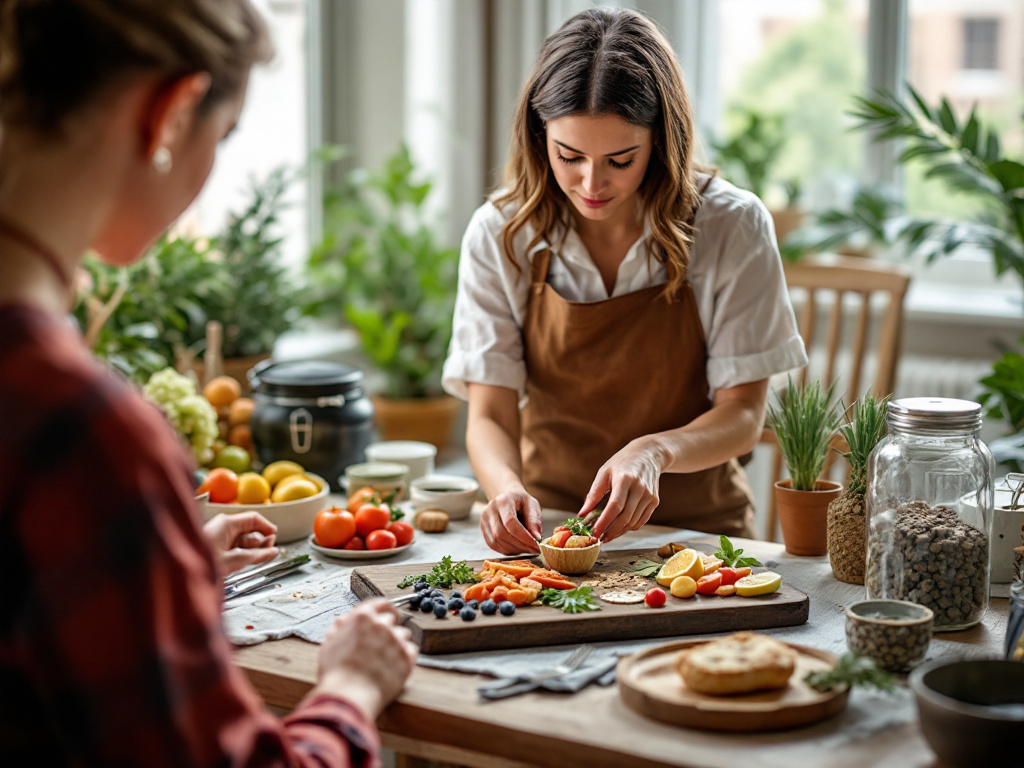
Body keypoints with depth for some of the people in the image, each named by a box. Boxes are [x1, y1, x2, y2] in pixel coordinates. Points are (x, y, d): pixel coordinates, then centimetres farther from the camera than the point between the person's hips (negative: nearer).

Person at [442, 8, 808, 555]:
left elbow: (742, 416, -6)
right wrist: (508, 489, -30)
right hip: (550, 526, 1)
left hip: (694, 526, -1)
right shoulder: (499, 235, -7)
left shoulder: (733, 227, -9)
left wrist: (653, 451, -28)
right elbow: (490, 416, -7)